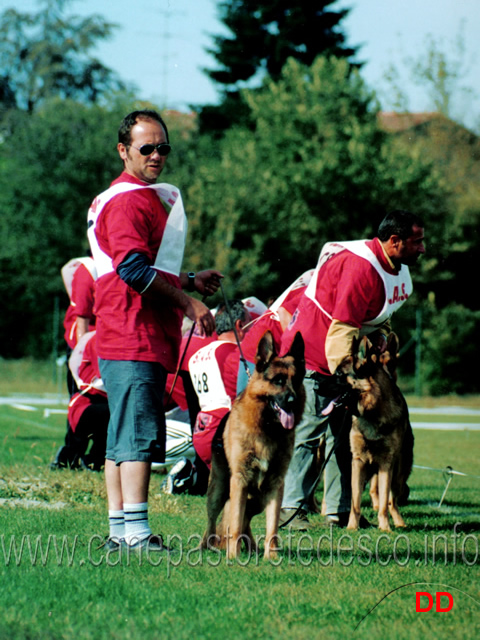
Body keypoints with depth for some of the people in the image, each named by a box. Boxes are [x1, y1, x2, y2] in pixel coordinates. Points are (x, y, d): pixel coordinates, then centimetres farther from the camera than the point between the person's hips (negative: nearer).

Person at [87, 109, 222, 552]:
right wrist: (188, 302, -17)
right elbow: (133, 270, -21)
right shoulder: (127, 200, -11)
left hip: (145, 336, 11)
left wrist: (189, 281, 19)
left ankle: (120, 530, 13)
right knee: (140, 433, -14)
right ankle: (135, 531, -18)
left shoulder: (153, 196, 24)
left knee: (123, 436, 10)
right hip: (134, 336, -11)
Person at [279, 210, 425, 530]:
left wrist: (380, 336, 0)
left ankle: (340, 510, 11)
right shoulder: (360, 267, -27)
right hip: (312, 356, -10)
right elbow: (342, 329, -28)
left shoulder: (398, 269, 5)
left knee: (345, 434, 8)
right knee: (309, 432, -12)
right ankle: (292, 508, -11)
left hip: (344, 360, 10)